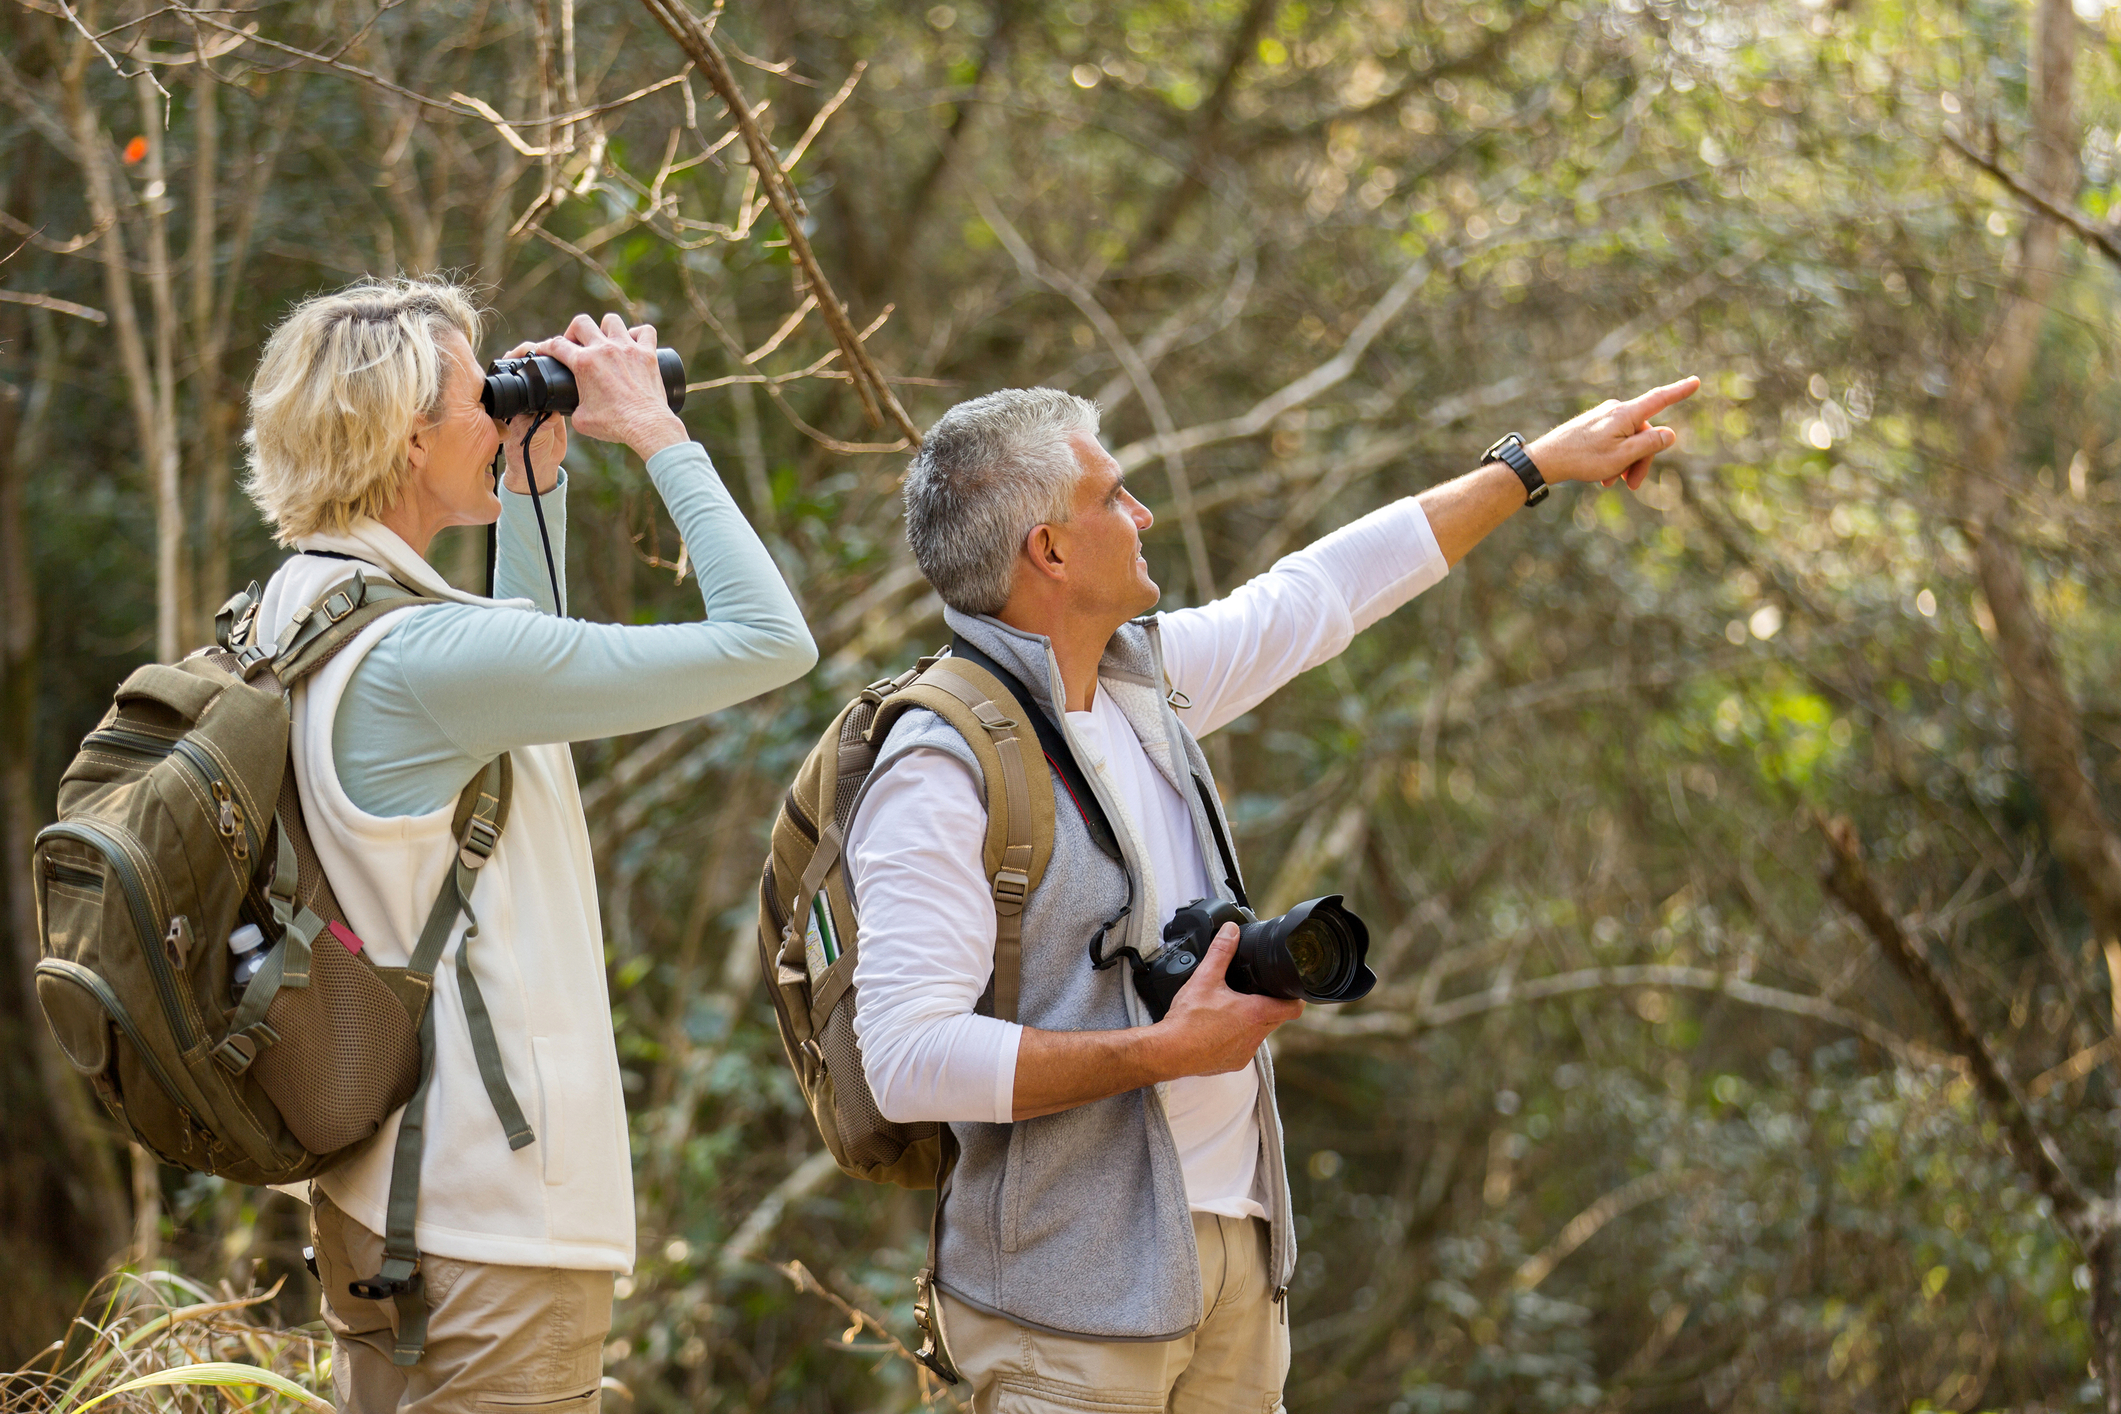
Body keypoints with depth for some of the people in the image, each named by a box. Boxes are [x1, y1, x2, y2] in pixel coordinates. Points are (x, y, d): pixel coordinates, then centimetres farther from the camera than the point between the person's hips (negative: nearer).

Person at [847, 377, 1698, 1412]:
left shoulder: (1144, 674, 8)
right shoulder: (936, 773, -17)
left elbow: (1316, 598, 23)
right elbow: (908, 1060, -24)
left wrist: (1537, 463, 30)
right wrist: (1166, 1051, -21)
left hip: (1235, 1245, 8)